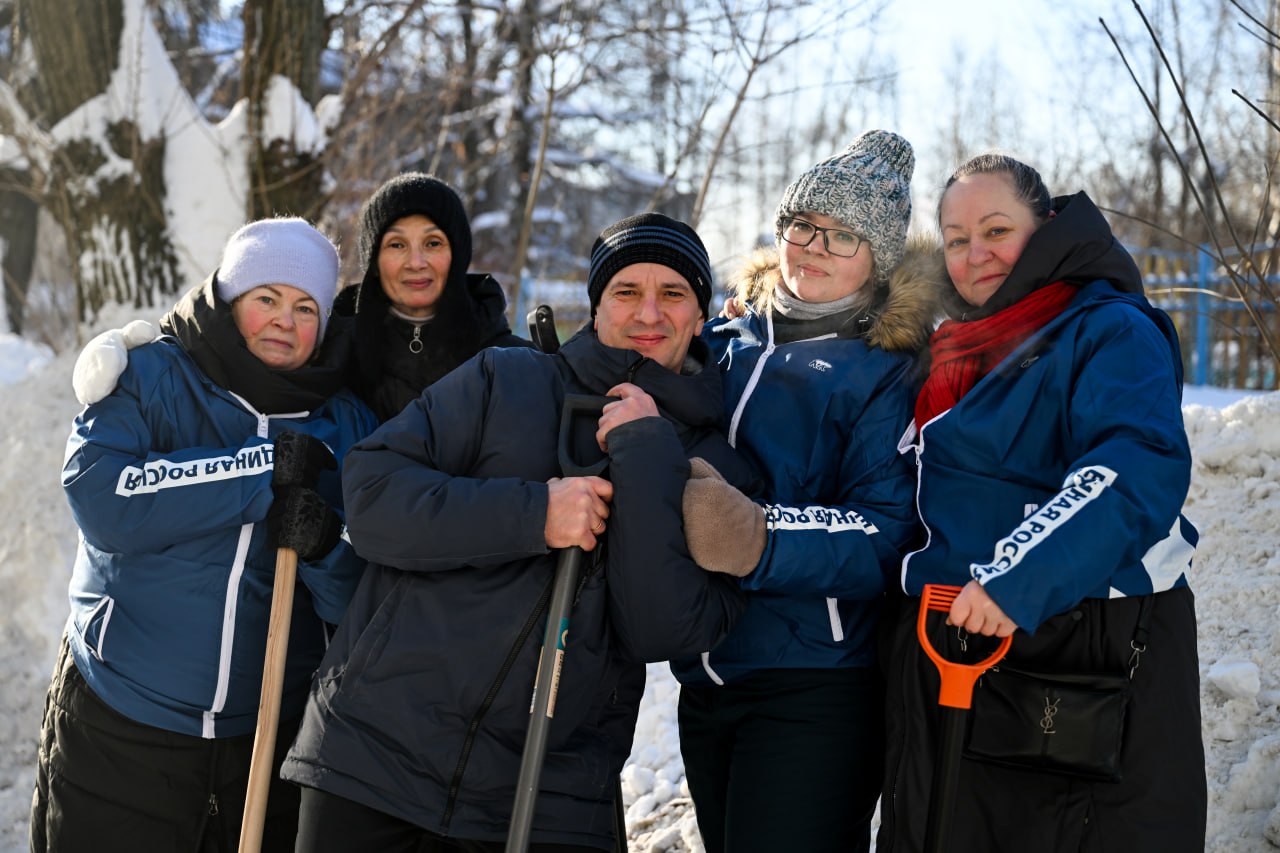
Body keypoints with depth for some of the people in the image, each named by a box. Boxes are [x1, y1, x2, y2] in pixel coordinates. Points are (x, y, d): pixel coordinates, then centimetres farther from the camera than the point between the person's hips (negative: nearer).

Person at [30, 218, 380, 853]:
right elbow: (98, 498, -21)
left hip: (272, 734, 2)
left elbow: (363, 602, 1)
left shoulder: (345, 424, 3)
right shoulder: (148, 377, -3)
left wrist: (325, 550, -21)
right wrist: (263, 468, -21)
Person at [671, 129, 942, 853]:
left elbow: (886, 535, -15)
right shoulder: (725, 344, 11)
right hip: (705, 678, 6)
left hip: (817, 689, -6)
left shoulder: (889, 370, -5)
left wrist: (763, 541, -29)